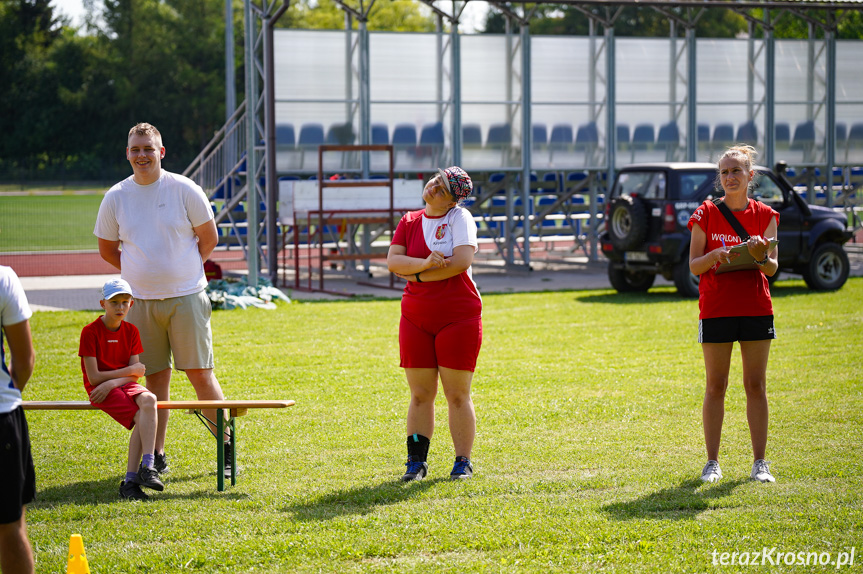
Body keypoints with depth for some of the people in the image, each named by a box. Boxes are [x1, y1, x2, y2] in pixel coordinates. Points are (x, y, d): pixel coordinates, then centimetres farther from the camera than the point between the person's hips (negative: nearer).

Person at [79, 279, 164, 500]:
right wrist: (131, 370, -5)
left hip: (125, 384, 4)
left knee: (148, 400, -29)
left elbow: (135, 375, 3)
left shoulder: (131, 331, 10)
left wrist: (111, 383, -17)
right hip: (100, 390, -4)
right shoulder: (90, 332, -6)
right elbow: (94, 377, -11)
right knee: (141, 417, -29)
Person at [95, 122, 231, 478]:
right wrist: (143, 274, 7)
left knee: (200, 374, -2)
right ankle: (157, 455, 11)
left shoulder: (184, 190, -3)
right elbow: (107, 249, 13)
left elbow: (208, 239, 6)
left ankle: (226, 446, 7)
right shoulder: (116, 198, 3)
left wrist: (182, 271, 5)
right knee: (155, 379, 5)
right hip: (141, 301, 2)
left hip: (186, 298, -2)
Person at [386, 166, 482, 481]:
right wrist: (425, 263, -20)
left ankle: (462, 463, 6)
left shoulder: (460, 218, -4)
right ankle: (416, 461, 10)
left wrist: (417, 275, -11)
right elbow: (392, 261, -1)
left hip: (458, 317, -4)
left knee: (458, 395, -1)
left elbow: (462, 261, -17)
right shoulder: (409, 221, 10)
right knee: (420, 394, 5)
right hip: (416, 319, 4)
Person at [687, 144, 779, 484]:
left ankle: (760, 462, 6)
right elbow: (693, 265, -1)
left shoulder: (765, 215, 5)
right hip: (715, 310, -1)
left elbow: (772, 268, 0)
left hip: (756, 309, 1)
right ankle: (712, 462, 7)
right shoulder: (706, 214, 2)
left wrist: (760, 256, -22)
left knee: (756, 386, 2)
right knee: (715, 387, 2)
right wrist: (714, 256, -22)